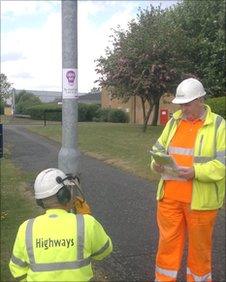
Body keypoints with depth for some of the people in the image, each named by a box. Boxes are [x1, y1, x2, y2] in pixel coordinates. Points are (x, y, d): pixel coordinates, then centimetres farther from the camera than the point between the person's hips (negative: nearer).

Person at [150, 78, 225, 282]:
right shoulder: (174, 122, 8)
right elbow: (159, 149, 15)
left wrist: (196, 172, -25)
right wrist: (156, 163, -6)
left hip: (200, 200, -4)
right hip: (170, 196, 4)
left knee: (199, 246, 12)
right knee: (168, 242, 13)